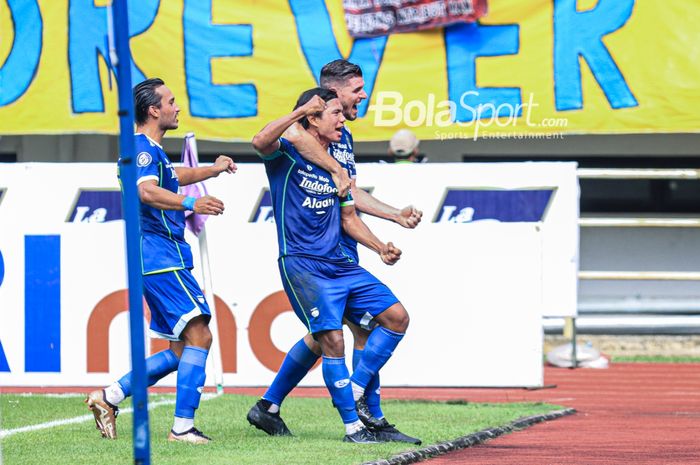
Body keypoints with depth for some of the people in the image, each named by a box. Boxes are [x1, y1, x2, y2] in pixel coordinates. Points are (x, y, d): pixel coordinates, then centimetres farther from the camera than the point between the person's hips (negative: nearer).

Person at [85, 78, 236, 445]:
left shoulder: (152, 150, 22)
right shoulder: (142, 147, -11)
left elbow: (171, 178, 45)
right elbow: (146, 190, -31)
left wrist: (212, 170, 51)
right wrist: (190, 204, -44)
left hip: (162, 259, 11)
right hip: (161, 258, -11)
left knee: (181, 350, 11)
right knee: (199, 335, -15)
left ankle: (110, 396, 12)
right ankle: (183, 426, -19)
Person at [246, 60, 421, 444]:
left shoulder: (343, 137, 20)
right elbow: (293, 134, -37)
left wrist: (397, 215, 21)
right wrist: (336, 169, -31)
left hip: (342, 246, 10)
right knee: (366, 325, -9)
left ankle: (268, 407, 20)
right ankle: (370, 416, -4)